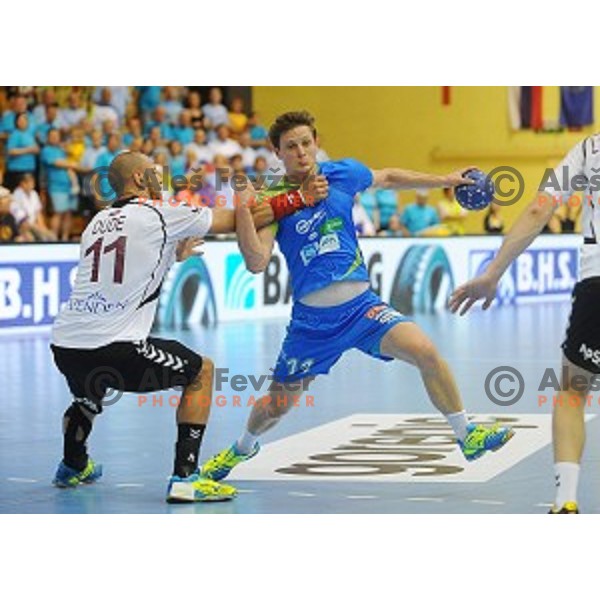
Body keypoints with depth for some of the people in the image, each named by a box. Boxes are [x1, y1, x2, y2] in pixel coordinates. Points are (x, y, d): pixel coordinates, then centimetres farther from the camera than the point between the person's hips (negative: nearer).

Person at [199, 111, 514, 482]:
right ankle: (244, 447, 46)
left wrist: (445, 180, 22)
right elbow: (257, 263, -20)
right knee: (278, 405, 11)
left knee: (425, 352, -23)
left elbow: (388, 178, 22)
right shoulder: (273, 200, -7)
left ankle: (467, 436, -7)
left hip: (361, 304, 1)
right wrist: (242, 209, -31)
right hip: (311, 319, -1)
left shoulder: (343, 174, 0)